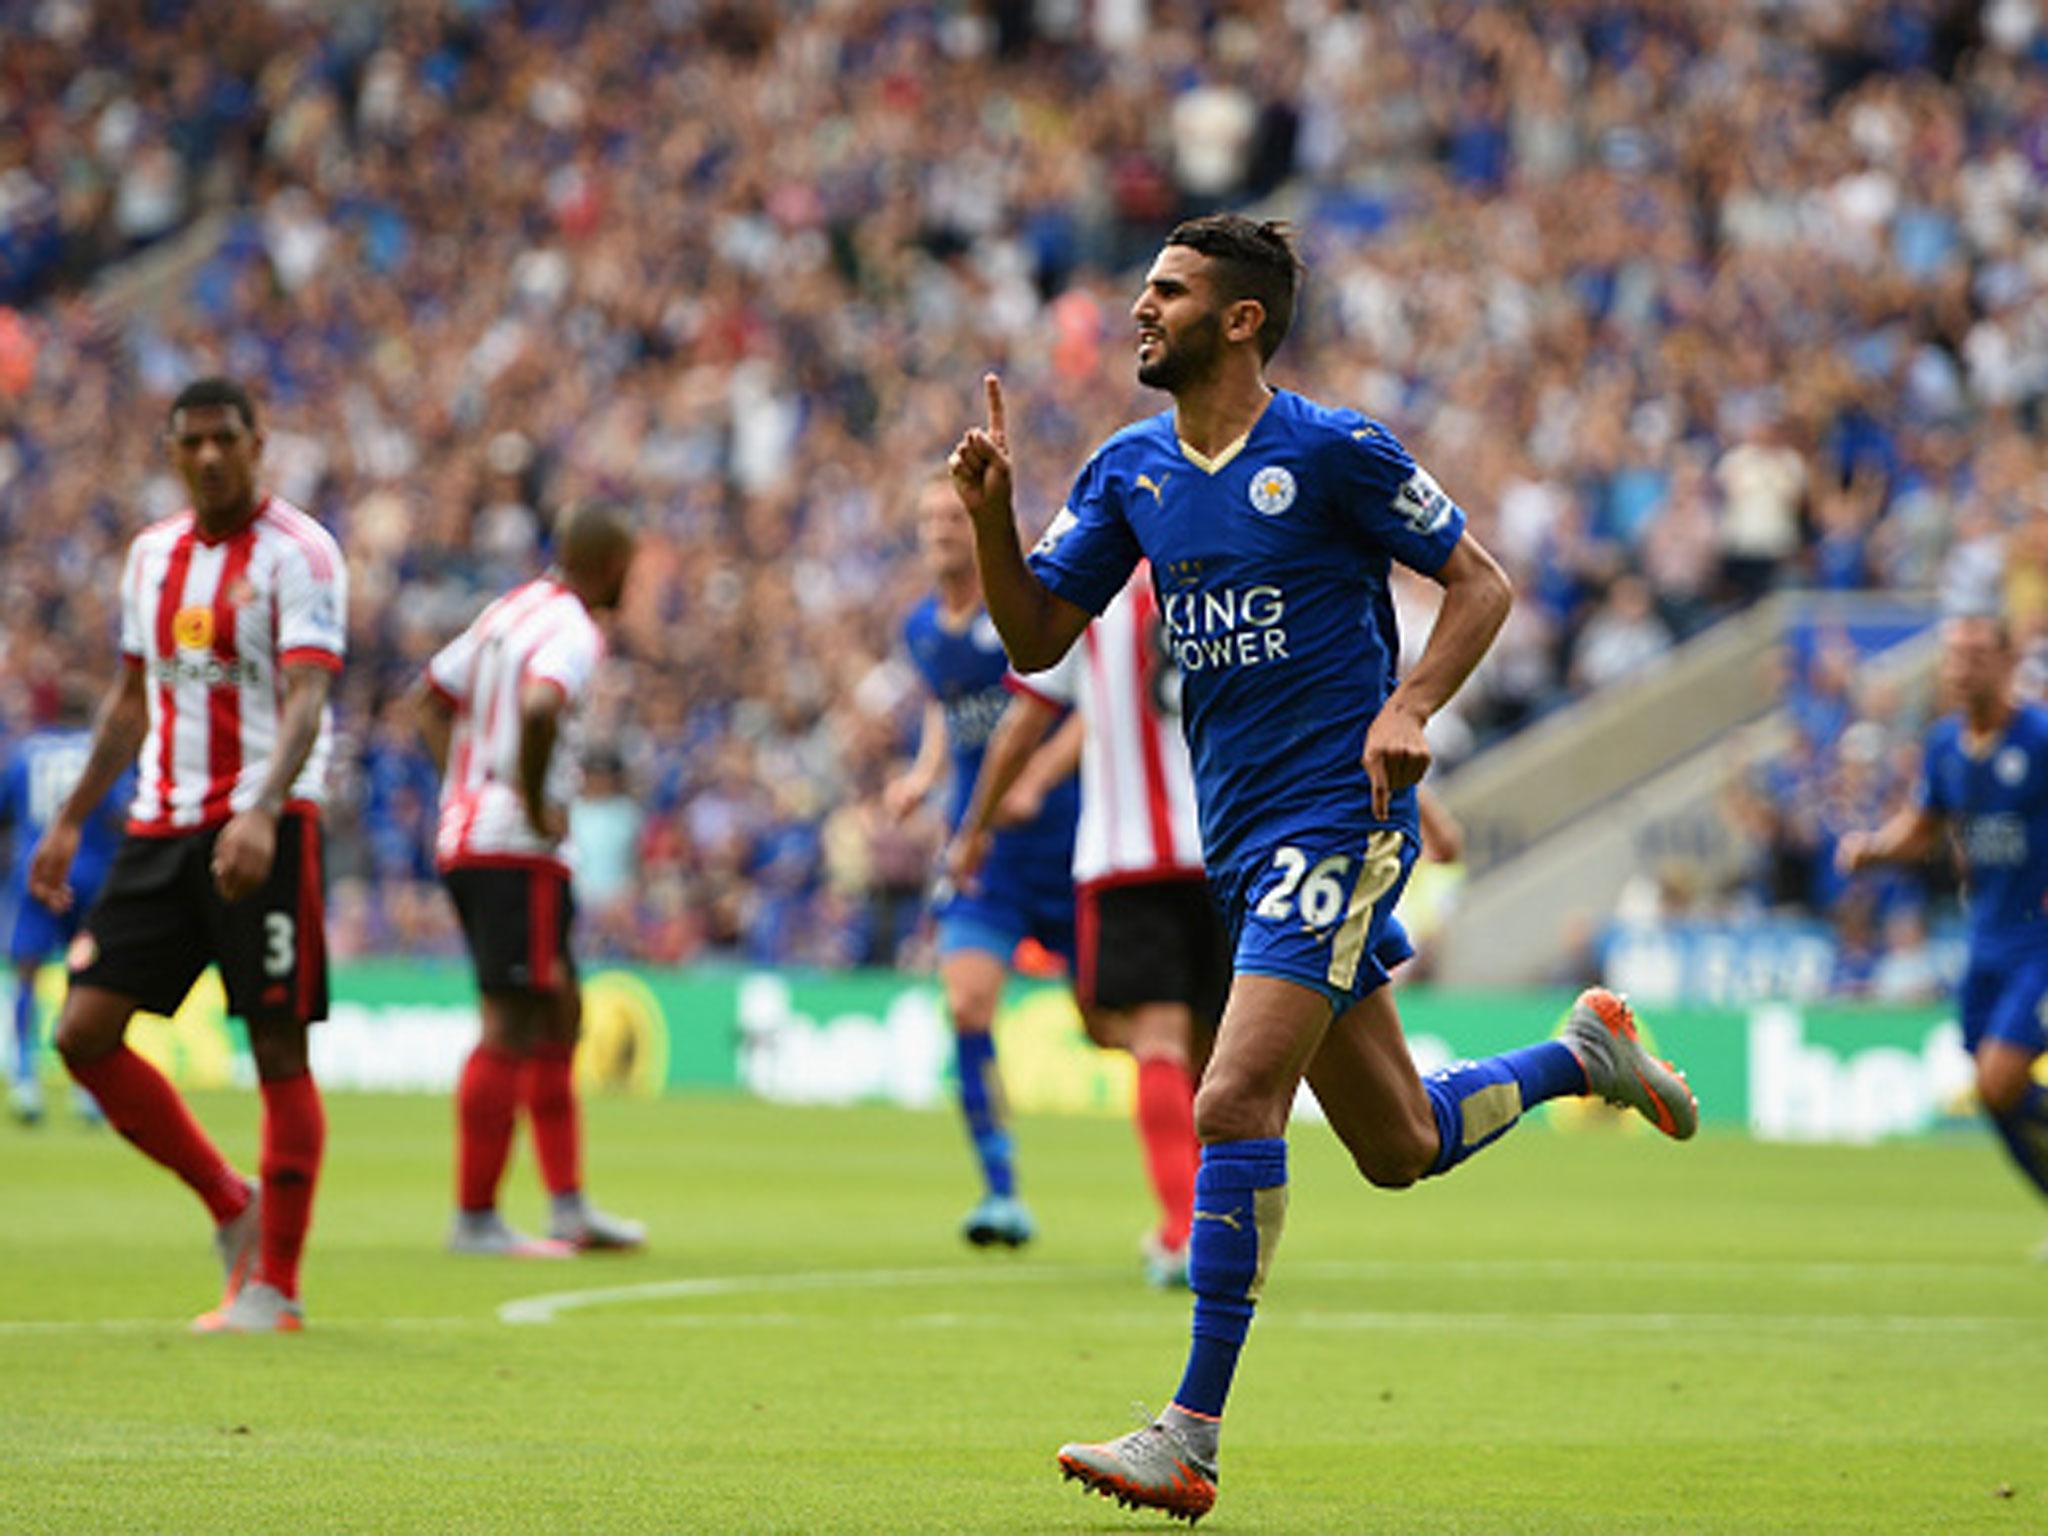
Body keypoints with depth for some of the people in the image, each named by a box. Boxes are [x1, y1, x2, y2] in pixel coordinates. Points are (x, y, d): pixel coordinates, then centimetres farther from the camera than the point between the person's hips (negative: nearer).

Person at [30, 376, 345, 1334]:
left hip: (264, 829, -7)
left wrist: (260, 814, -33)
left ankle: (273, 1289, 0)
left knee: (277, 1048, -5)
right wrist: (72, 821, 23)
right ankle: (230, 1204, 14)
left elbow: (306, 701, -18)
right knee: (84, 1032, -1)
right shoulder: (153, 554, 15)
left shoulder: (297, 553, -7)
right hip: (161, 825, 7)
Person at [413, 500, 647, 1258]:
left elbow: (433, 695, 24)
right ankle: (476, 1218, -5)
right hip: (518, 853, -10)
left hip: (463, 834, 10)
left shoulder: (512, 609, 15)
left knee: (560, 1016, 15)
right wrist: (536, 805, -21)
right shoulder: (574, 632, -13)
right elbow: (538, 708, -33)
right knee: (513, 1027, -6)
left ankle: (570, 1207, 17)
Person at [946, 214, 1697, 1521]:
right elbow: (1037, 639, 10)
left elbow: (1483, 584, -2)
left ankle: (1191, 1437, -17)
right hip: (1243, 837, 7)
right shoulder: (1131, 471, 10)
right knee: (1398, 1147, 13)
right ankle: (1588, 1053, 40)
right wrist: (991, 516, -6)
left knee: (1236, 1105, -19)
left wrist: (1406, 711, -16)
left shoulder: (1332, 451, -8)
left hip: (1339, 818, -7)